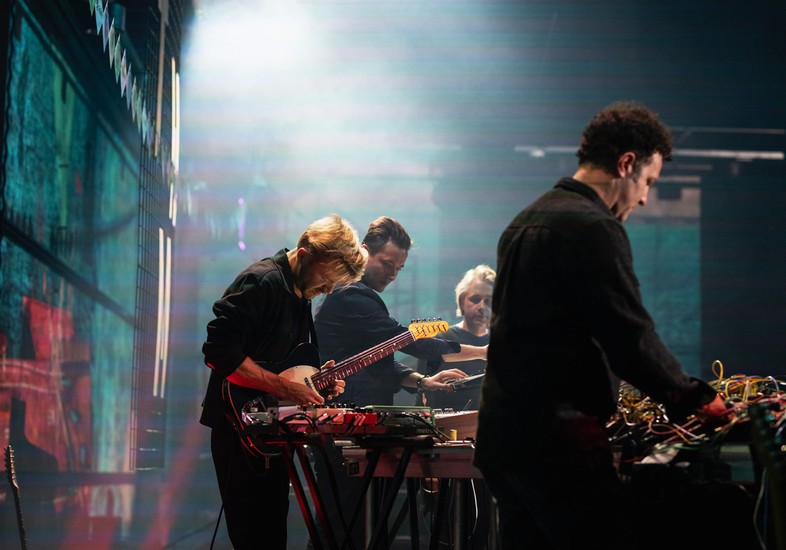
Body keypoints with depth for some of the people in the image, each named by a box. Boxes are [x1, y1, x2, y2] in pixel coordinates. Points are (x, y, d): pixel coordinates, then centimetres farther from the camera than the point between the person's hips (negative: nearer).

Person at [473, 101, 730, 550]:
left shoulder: (524, 223, 18)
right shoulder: (593, 228, -13)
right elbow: (632, 338, -17)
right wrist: (695, 398, -4)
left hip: (501, 436, 10)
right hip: (558, 443, -10)